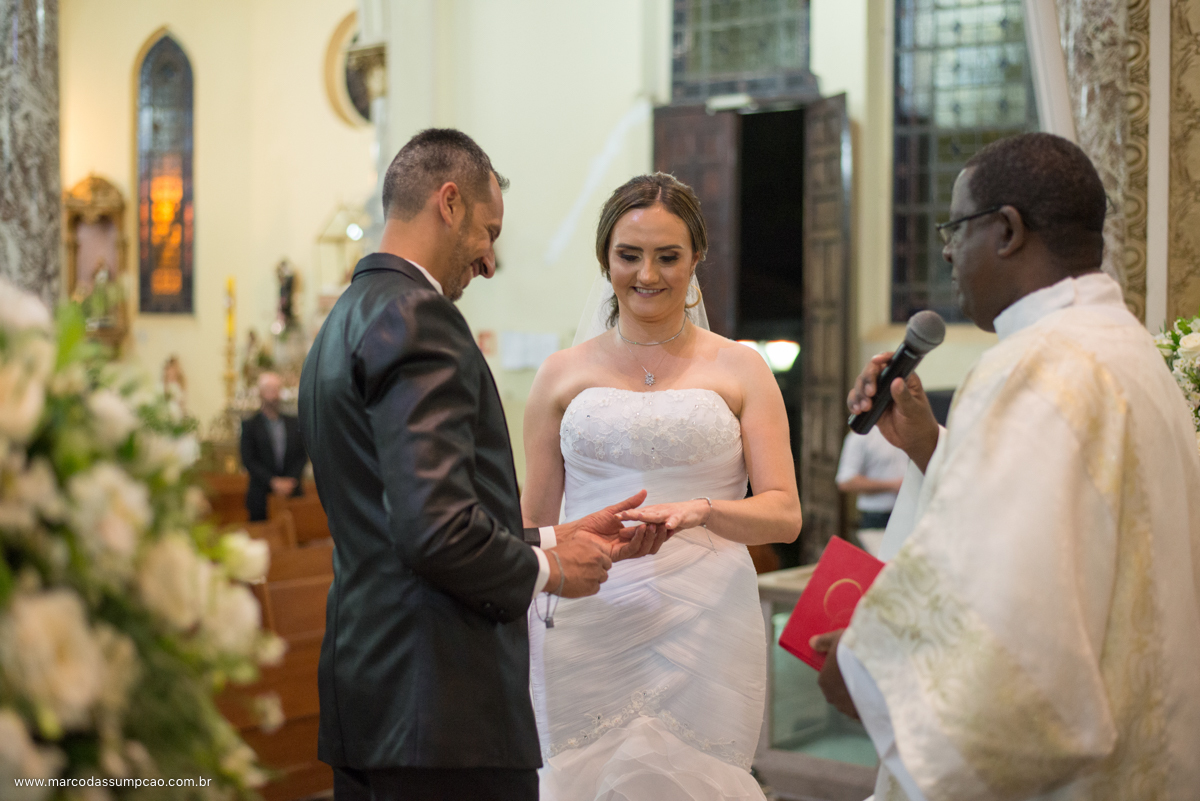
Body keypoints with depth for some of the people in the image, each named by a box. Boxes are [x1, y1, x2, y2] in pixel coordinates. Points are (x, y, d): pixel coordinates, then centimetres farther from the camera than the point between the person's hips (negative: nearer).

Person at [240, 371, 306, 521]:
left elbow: (302, 456, 10)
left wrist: (291, 480, -6)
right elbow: (249, 461, -3)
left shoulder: (294, 423, 13)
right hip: (262, 496, -2)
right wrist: (273, 482, -12)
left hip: (292, 492, 2)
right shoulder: (250, 426, 4)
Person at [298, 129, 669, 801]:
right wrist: (545, 570, -6)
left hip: (371, 689, 10)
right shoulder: (415, 315, -14)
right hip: (444, 708, -10)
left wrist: (558, 537, 17)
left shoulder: (348, 320, 16)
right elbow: (434, 530, -23)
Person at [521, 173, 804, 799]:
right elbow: (533, 522, 12)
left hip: (702, 627, -1)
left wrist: (701, 511, -19)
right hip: (584, 630, 1)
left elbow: (784, 513, 0)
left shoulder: (739, 370, 6)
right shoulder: (562, 375, 9)